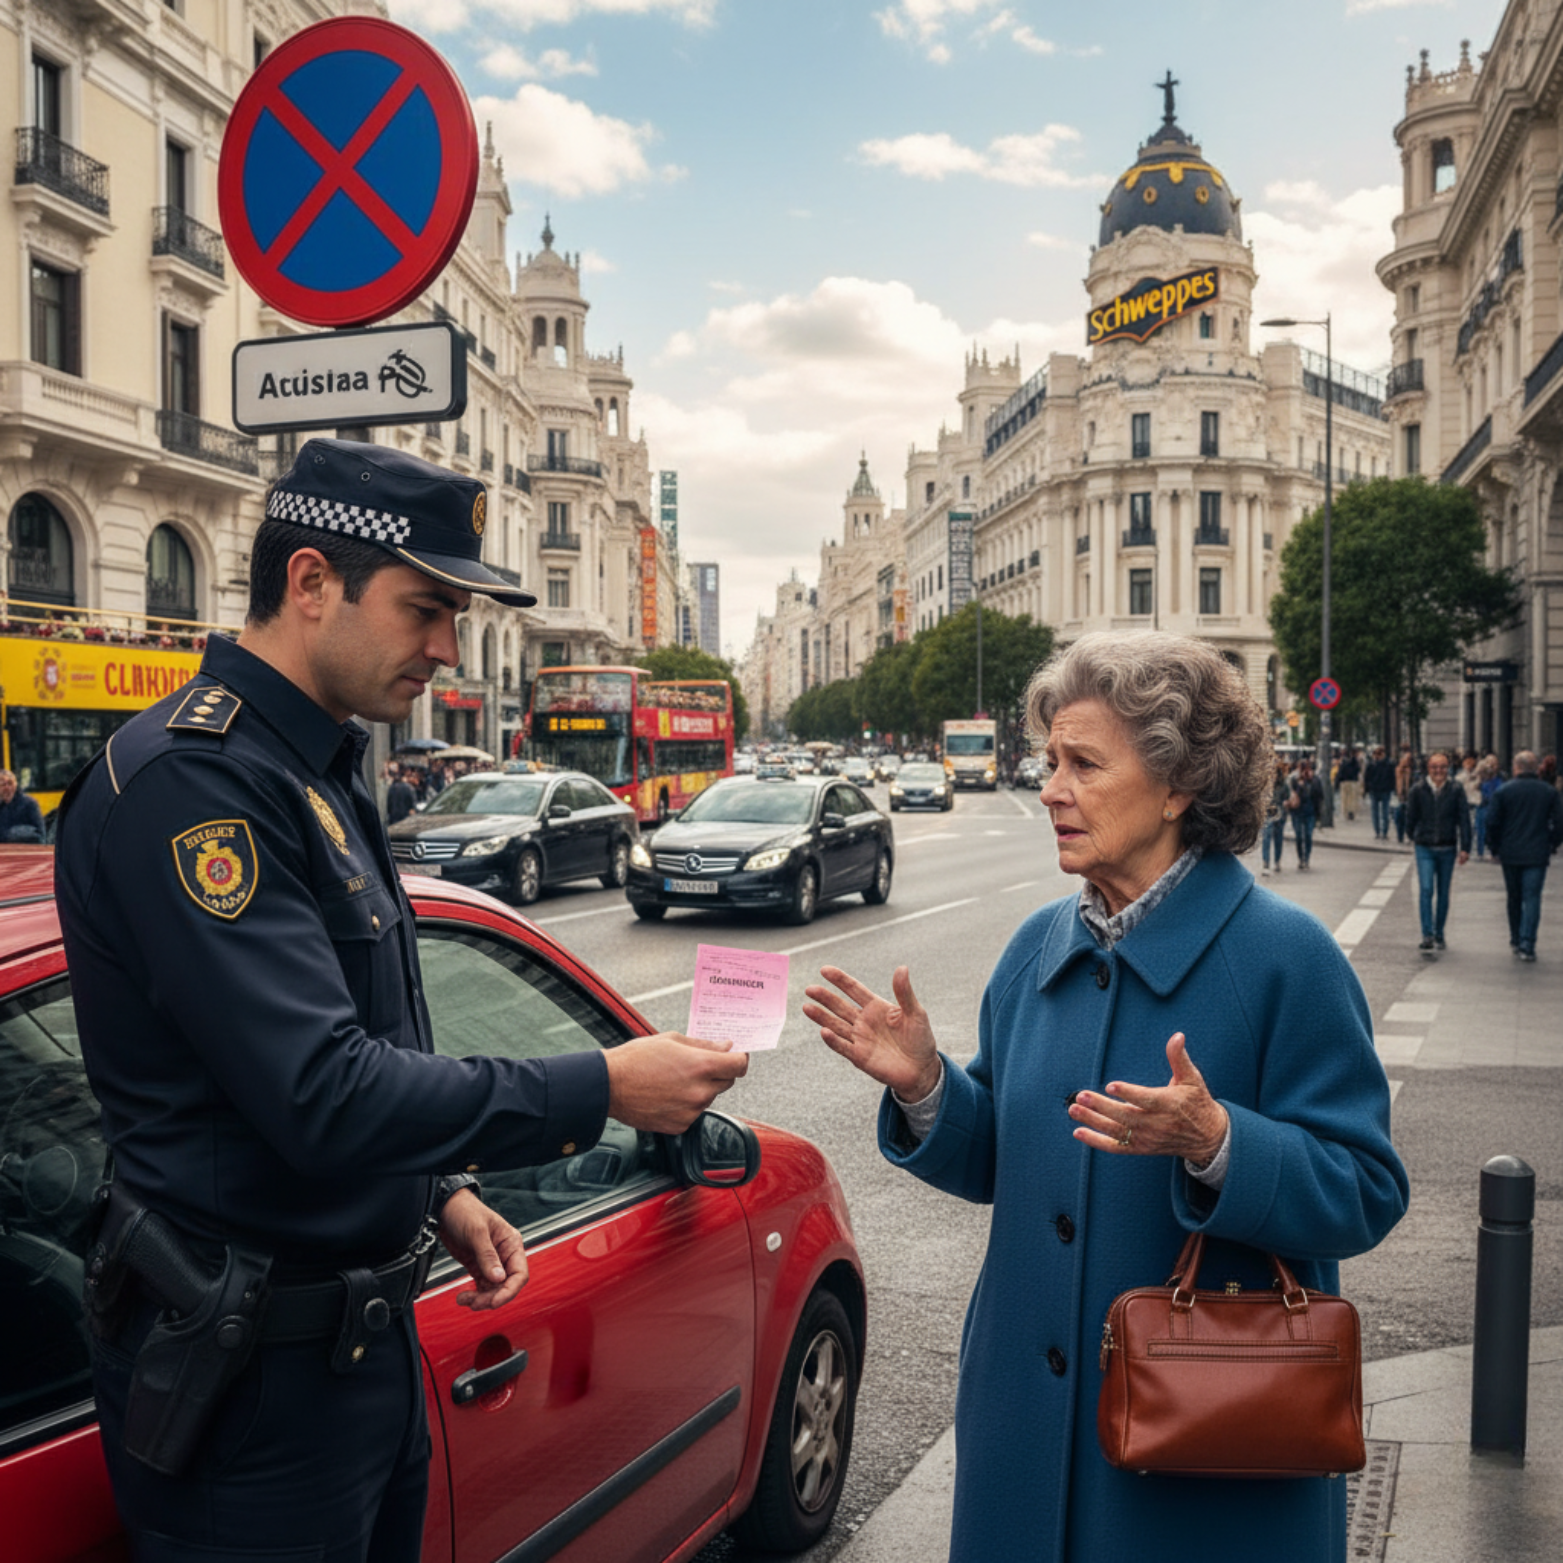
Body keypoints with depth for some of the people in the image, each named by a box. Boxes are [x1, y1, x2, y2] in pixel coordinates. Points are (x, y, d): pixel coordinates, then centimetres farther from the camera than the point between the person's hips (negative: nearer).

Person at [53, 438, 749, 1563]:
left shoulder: (319, 773, 10)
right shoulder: (193, 780, -22)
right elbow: (322, 1095, -29)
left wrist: (442, 1189, 8)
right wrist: (599, 1089, -24)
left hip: (365, 1333, 9)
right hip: (253, 1374, -9)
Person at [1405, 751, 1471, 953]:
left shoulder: (1456, 790, -4)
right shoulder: (1418, 789, -5)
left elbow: (1464, 820, -2)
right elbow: (1410, 817, 8)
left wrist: (1465, 848, -7)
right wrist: (1413, 838, 16)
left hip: (1447, 849, 1)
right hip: (1425, 849, -1)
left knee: (1443, 893, 10)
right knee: (1426, 890, -13)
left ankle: (1439, 934, 23)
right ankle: (1427, 936, -14)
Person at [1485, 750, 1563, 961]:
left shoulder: (1503, 791, -3)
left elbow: (1491, 822, -4)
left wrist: (1496, 848, 8)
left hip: (1510, 854, 1)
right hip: (1537, 855, -1)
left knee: (1514, 898, 15)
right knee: (1532, 898, -1)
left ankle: (1516, 940, 25)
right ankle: (1527, 946, -9)